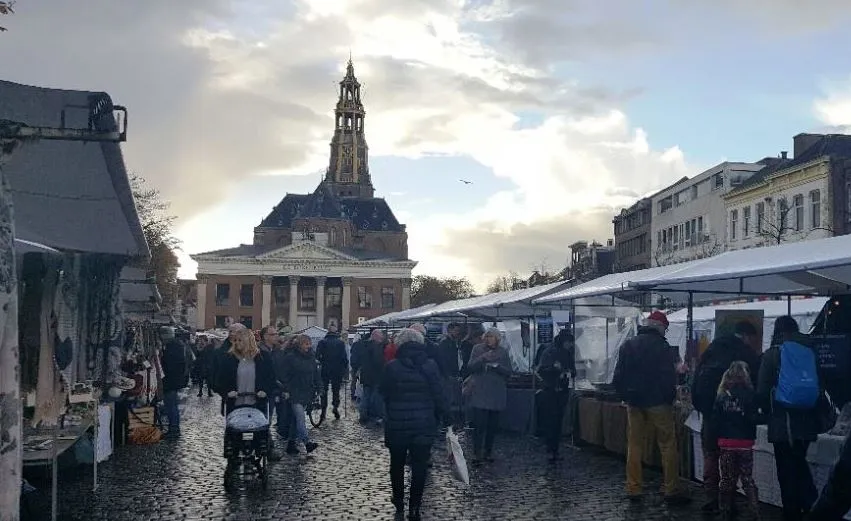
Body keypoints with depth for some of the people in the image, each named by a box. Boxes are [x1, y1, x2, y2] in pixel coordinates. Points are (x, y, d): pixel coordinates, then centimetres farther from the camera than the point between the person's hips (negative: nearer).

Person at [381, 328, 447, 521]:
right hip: (424, 425, 0)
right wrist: (440, 415, 7)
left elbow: (385, 395, -1)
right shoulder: (430, 366, -7)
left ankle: (399, 505, 26)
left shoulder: (392, 367, -8)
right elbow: (439, 395, -5)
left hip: (397, 424, 0)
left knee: (397, 465, 17)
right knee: (419, 467, 7)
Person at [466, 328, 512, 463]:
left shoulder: (503, 352, 8)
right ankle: (477, 452, -5)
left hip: (497, 394, 2)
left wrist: (497, 366, -14)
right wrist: (483, 358, -20)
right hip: (479, 393, -2)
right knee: (479, 424, -9)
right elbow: (471, 367, -6)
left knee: (493, 425, 5)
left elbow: (508, 372, 3)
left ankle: (488, 452, 16)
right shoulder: (478, 349, 4)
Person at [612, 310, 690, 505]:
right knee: (668, 445, 0)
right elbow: (669, 377, -10)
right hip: (657, 402, -5)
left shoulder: (628, 345, 7)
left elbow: (618, 376, 7)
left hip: (634, 403, 5)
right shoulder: (662, 346, -8)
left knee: (634, 445, 10)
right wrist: (670, 398, 3)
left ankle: (633, 489, 11)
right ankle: (672, 491, -2)